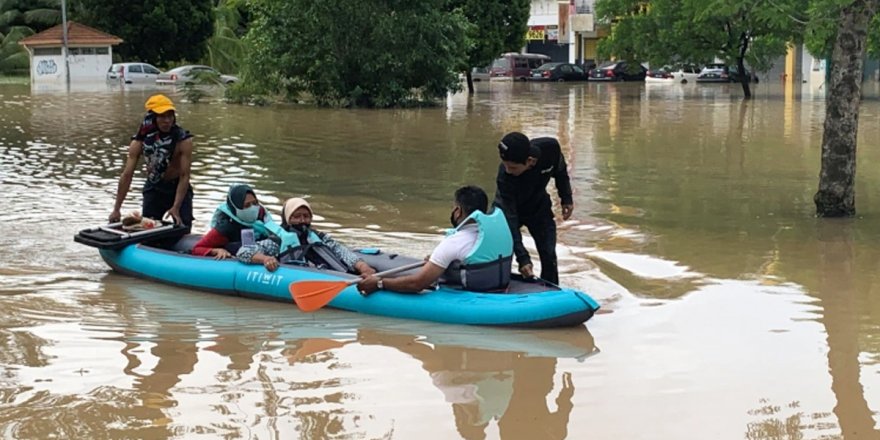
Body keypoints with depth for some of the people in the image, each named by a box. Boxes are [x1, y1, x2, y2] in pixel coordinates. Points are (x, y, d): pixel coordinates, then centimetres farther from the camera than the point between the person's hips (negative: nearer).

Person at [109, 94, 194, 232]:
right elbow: (127, 175, -15)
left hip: (178, 188, -2)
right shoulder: (140, 141, -16)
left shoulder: (183, 140, -22)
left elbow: (184, 176, -23)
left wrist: (176, 208, -32)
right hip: (153, 188, 2)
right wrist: (116, 210, -17)